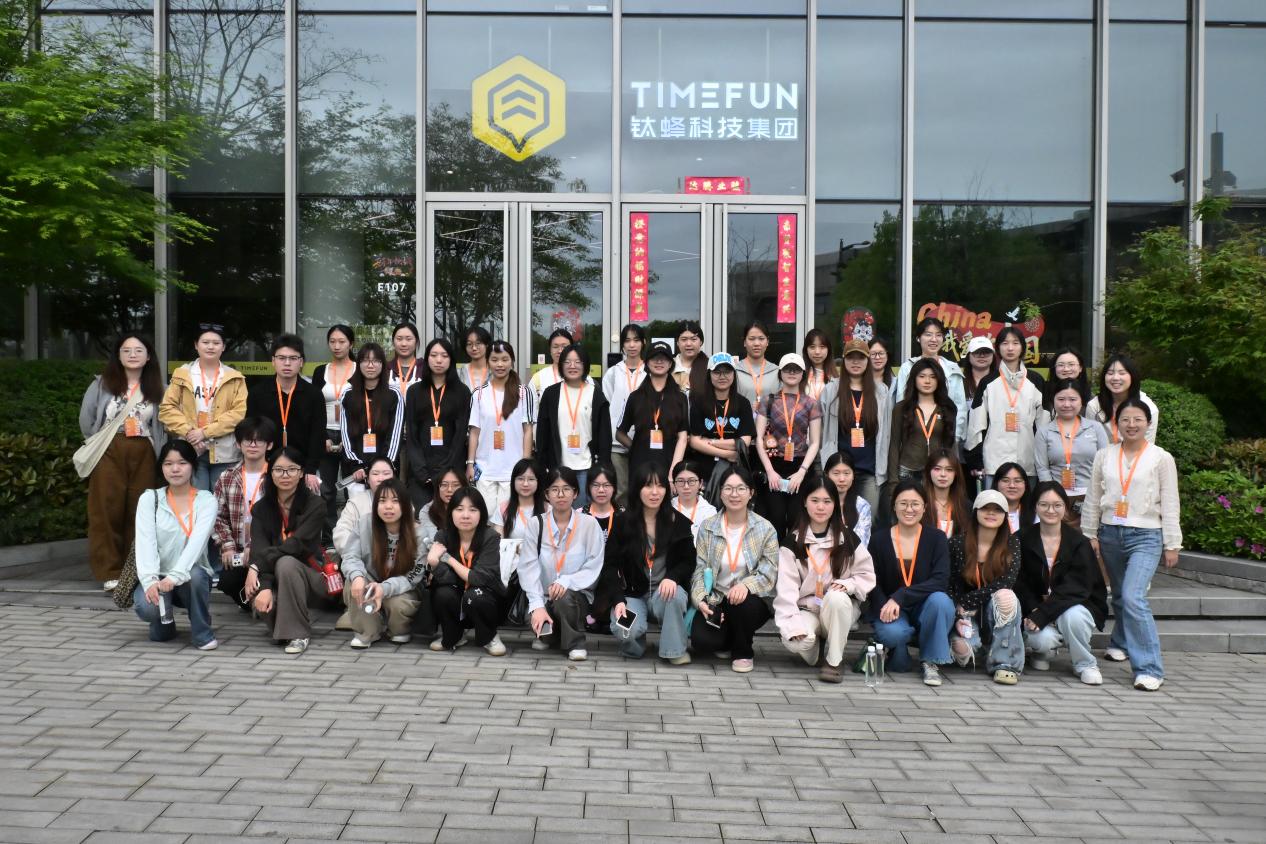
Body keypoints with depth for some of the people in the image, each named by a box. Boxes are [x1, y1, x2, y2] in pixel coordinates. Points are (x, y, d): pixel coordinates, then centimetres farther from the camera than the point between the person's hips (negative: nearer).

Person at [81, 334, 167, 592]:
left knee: (139, 512, 3)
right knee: (108, 510, -3)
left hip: (143, 455, 2)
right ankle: (110, 572, 1)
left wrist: (161, 455, -2)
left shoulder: (155, 389, 9)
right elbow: (86, 418, 7)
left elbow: (162, 425, 7)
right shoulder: (102, 384, 4)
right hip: (109, 453, -2)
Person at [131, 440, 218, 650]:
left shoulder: (206, 500, -3)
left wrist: (175, 576, -35)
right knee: (146, 606, -31)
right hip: (157, 577, 1)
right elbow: (145, 542, -14)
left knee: (195, 575, -35)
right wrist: (150, 580, -31)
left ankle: (202, 633, -11)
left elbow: (197, 541, -19)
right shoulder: (149, 499, 0)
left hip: (190, 576, -1)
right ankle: (163, 623, 8)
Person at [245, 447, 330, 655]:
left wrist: (256, 566, -29)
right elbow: (258, 550, -13)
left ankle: (299, 633, -21)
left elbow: (296, 544, -22)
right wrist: (265, 586, -30)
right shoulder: (261, 508, 2)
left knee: (286, 563, -34)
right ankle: (282, 623, 4)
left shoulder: (315, 505, -9)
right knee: (257, 595, -31)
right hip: (276, 580, 3)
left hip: (312, 577, -2)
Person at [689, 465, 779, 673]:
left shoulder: (765, 529, -4)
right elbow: (700, 569, -2)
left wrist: (746, 586, -31)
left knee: (743, 603, -37)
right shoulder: (707, 527, 1)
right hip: (716, 600, 1)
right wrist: (701, 600, -19)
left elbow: (769, 573, -10)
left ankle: (743, 652, -3)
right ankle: (727, 643, 14)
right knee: (701, 639, -27)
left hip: (752, 600, -1)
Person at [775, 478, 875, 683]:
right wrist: (792, 624, -23)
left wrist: (848, 584, -18)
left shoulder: (847, 538, 2)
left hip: (840, 606, 1)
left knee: (836, 597, -36)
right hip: (805, 608, -1)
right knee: (798, 642, -34)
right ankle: (815, 649, 6)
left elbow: (867, 575, 4)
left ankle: (833, 661, -18)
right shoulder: (793, 542, -3)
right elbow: (786, 588, -10)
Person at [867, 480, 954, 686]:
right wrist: (885, 607, -25)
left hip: (925, 609, 1)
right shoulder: (879, 539, -1)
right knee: (893, 633, -35)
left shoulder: (936, 538, -3)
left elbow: (941, 581, -16)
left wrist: (900, 597, -27)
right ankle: (895, 657, 4)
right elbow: (873, 583, -3)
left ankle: (931, 663, -11)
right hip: (890, 611, -1)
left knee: (940, 600, -33)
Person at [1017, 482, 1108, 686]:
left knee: (1073, 615, -35)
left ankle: (1085, 664, -7)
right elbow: (1020, 584, -4)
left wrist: (1042, 615, -25)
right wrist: (1033, 611, -23)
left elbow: (1076, 587, -16)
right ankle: (1039, 650, 9)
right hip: (1036, 608, 1)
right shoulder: (1024, 540, -2)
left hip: (1075, 606, 0)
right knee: (1044, 639, -31)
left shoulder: (1079, 542, -6)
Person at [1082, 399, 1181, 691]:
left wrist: (1172, 544, 0)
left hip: (1145, 536, -4)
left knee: (1133, 597, -18)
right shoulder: (1104, 456, 7)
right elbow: (1093, 499, 11)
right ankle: (1121, 643, 38)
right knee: (1119, 596, 15)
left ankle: (1149, 668, -14)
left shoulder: (1161, 458, 0)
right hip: (1110, 533, 4)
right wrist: (1089, 534, 9)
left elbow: (1169, 505, 1)